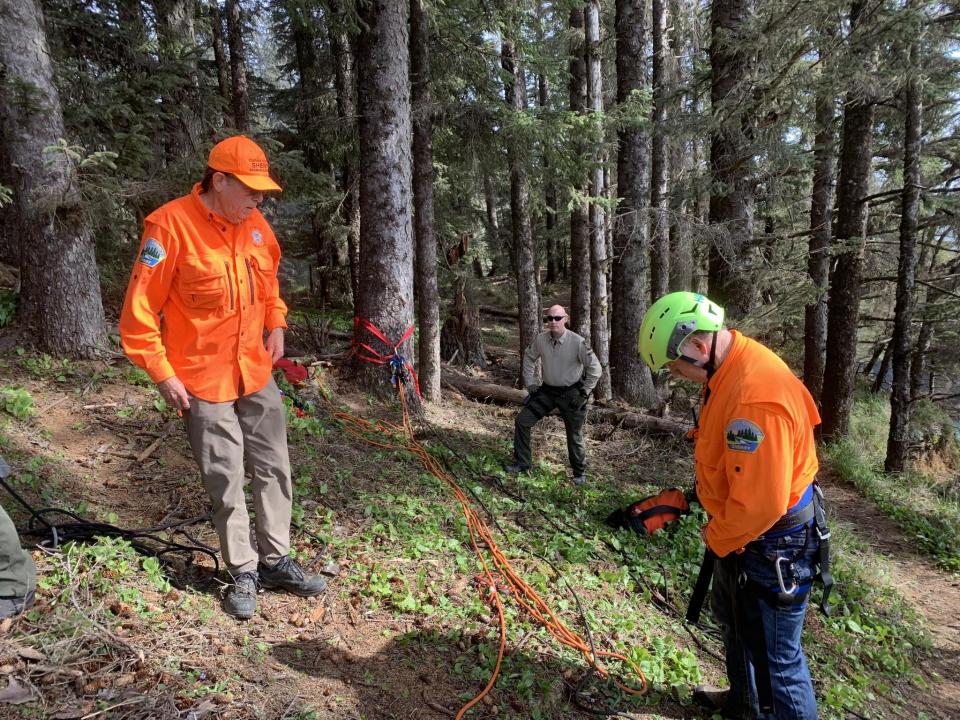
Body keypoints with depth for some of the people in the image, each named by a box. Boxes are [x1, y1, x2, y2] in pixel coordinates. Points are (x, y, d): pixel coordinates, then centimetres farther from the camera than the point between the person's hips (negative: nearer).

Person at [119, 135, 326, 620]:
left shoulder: (256, 225, 3)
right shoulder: (170, 225, -16)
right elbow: (139, 312, -13)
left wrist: (276, 325, 6)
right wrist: (163, 375, -13)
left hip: (257, 373, 6)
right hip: (203, 380, -6)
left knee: (274, 469, 11)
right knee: (226, 482, 4)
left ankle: (276, 560, 26)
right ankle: (243, 573, 22)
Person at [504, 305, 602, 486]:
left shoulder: (578, 342, -19)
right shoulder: (540, 339, -8)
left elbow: (595, 368, -12)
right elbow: (529, 358, 11)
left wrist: (584, 393, -11)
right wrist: (530, 383, 6)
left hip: (570, 394, -4)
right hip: (547, 391, 4)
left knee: (574, 436, 5)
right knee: (522, 421, 0)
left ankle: (580, 473, 27)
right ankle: (521, 464, 15)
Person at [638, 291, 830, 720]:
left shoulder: (756, 397, -35)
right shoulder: (728, 368, -3)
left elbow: (760, 504, -33)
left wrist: (717, 539, -16)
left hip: (772, 543, -11)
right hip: (740, 527, 11)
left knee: (774, 656, 6)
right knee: (733, 617, 29)